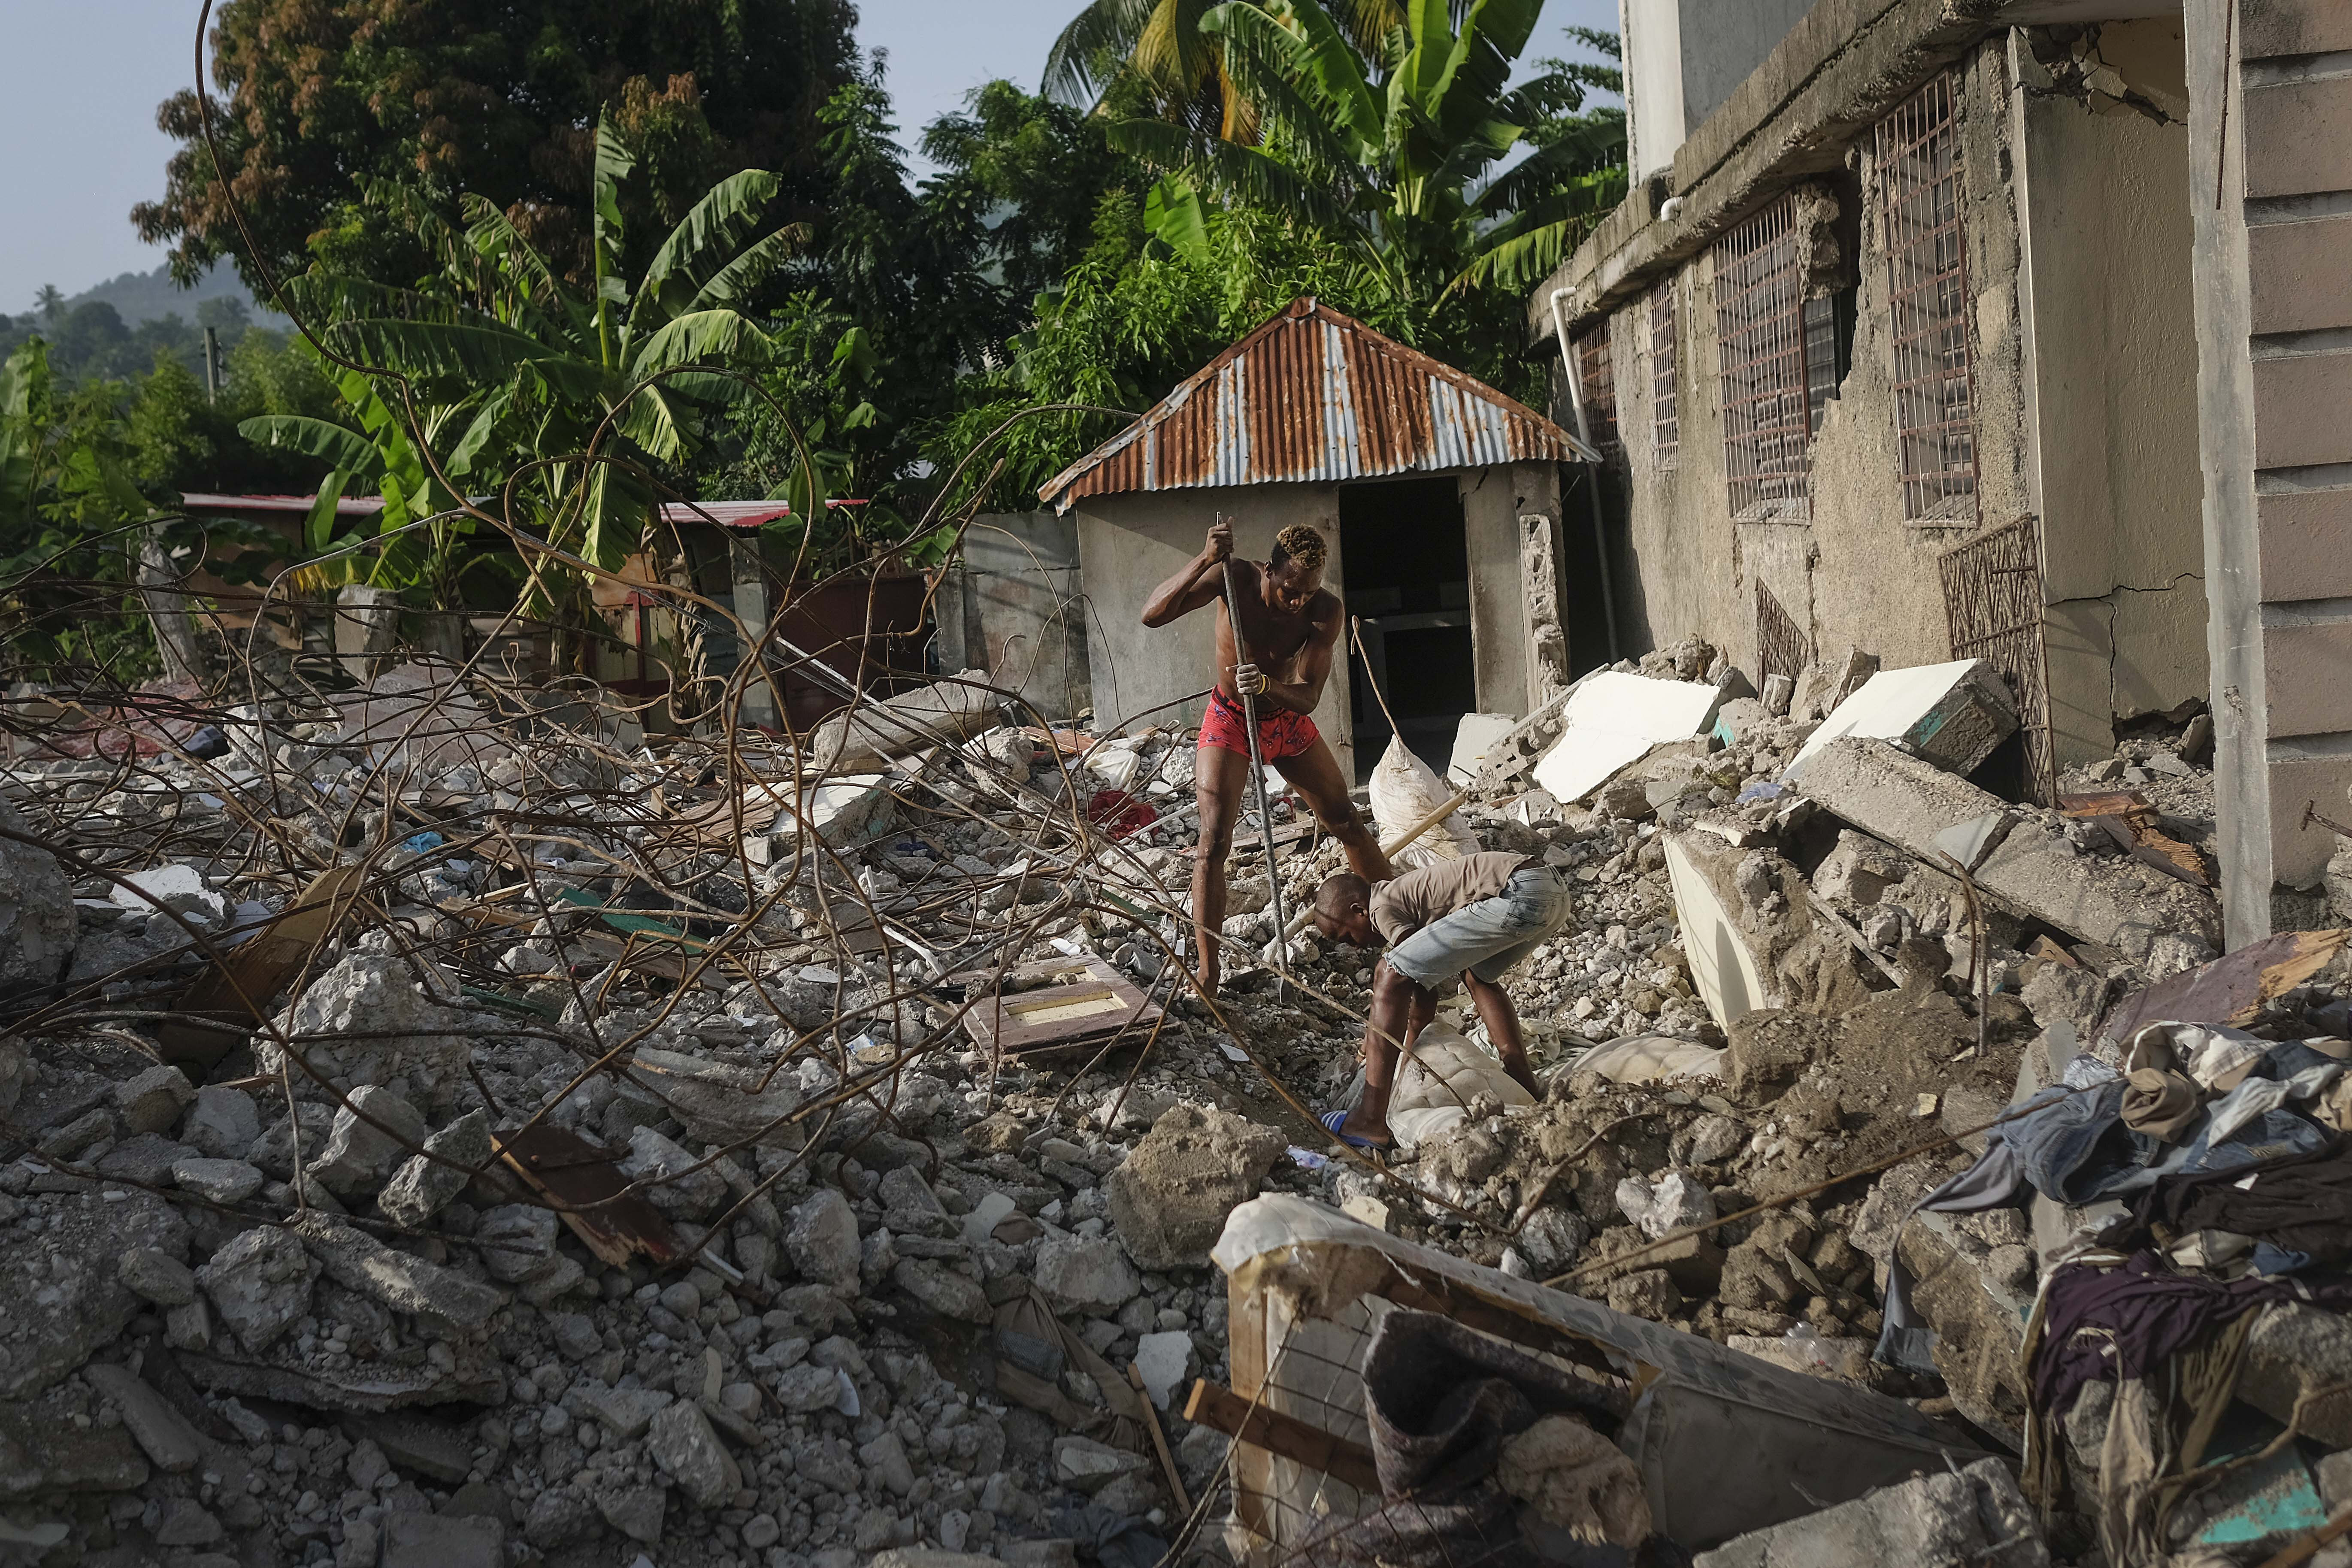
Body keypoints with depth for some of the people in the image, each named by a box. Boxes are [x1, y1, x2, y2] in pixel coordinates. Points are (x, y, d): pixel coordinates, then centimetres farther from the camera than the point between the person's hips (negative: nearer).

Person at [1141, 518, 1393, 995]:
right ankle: (1207, 972, -11)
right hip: (1229, 722, -2)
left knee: (1347, 823, 12)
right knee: (1214, 841, -13)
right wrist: (1204, 559, -43)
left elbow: (1308, 697, -26)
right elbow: (1153, 615, -33)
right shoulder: (1236, 578, -26)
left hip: (1288, 719, 2)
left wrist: (1267, 686, -48)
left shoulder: (1326, 610, -23)